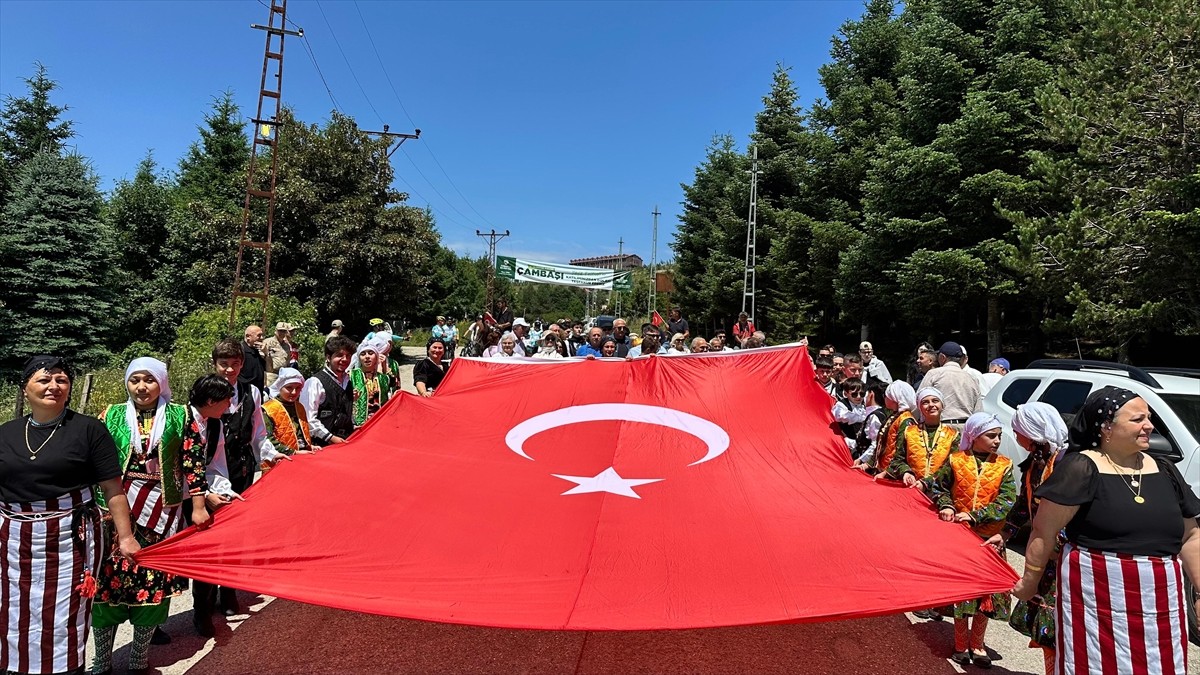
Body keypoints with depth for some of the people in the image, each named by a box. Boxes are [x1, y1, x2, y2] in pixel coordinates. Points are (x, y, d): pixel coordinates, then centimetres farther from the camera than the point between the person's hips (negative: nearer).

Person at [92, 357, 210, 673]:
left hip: (162, 513, -1)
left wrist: (198, 506, -3)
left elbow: (193, 461, 0)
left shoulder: (179, 416, 2)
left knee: (156, 580, 4)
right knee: (109, 579, 3)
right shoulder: (111, 416, 5)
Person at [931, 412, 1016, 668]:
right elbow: (939, 487, 9)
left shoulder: (1003, 466, 0)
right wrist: (946, 506, -10)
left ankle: (977, 644, 25)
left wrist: (975, 516, -18)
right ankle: (961, 645, 22)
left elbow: (1006, 502, -9)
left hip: (988, 538, 1)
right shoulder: (955, 461, -2)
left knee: (986, 591, 7)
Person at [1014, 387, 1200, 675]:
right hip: (1099, 598, -6)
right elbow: (1044, 532, -10)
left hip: (1162, 602, 6)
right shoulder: (1080, 469, -12)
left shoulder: (1165, 471, 9)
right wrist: (1030, 583, -5)